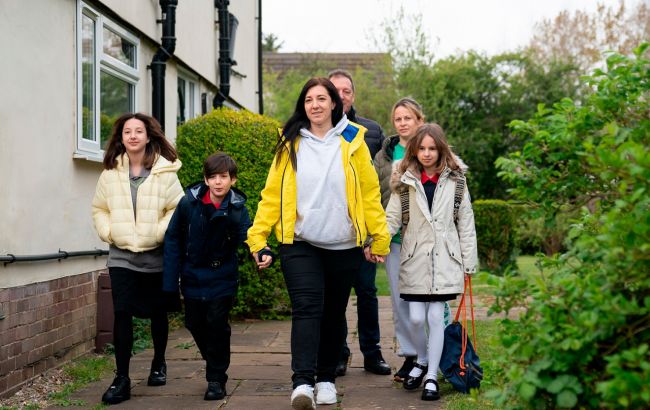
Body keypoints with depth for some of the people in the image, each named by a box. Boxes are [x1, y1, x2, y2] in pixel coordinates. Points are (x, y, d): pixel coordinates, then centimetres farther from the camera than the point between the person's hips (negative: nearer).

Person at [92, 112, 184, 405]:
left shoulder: (165, 172, -5)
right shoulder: (111, 173, 3)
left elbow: (177, 209, -5)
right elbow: (99, 209, 11)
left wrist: (159, 232, -14)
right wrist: (109, 233, -3)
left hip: (156, 254, -1)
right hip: (121, 255, 1)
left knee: (157, 313, 13)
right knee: (122, 313, -9)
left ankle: (158, 364, 35)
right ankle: (121, 379, -3)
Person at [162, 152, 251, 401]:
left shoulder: (236, 209, -11)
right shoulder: (189, 203, -11)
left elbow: (246, 237, -22)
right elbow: (173, 239, -6)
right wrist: (170, 282, -6)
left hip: (221, 278, -2)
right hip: (192, 276, 2)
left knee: (217, 324, -7)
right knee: (195, 323, 10)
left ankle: (216, 378, 6)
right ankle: (214, 362, 35)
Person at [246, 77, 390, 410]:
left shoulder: (352, 140, 2)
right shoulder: (290, 143, 3)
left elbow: (369, 192, 1)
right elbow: (272, 193, 0)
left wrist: (380, 237, -2)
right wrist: (257, 238, -5)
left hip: (343, 246, 1)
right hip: (300, 244, -1)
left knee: (333, 314, 11)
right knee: (307, 308, -15)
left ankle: (326, 378, 24)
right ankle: (302, 383, -22)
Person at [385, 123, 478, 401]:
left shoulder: (455, 180, 4)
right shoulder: (404, 182, 4)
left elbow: (466, 223, 5)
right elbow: (392, 218, -2)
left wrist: (469, 262, 2)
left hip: (445, 259, -1)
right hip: (415, 259, 1)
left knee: (436, 316, -1)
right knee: (416, 318, 1)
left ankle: (432, 376, 9)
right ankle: (421, 361, 29)